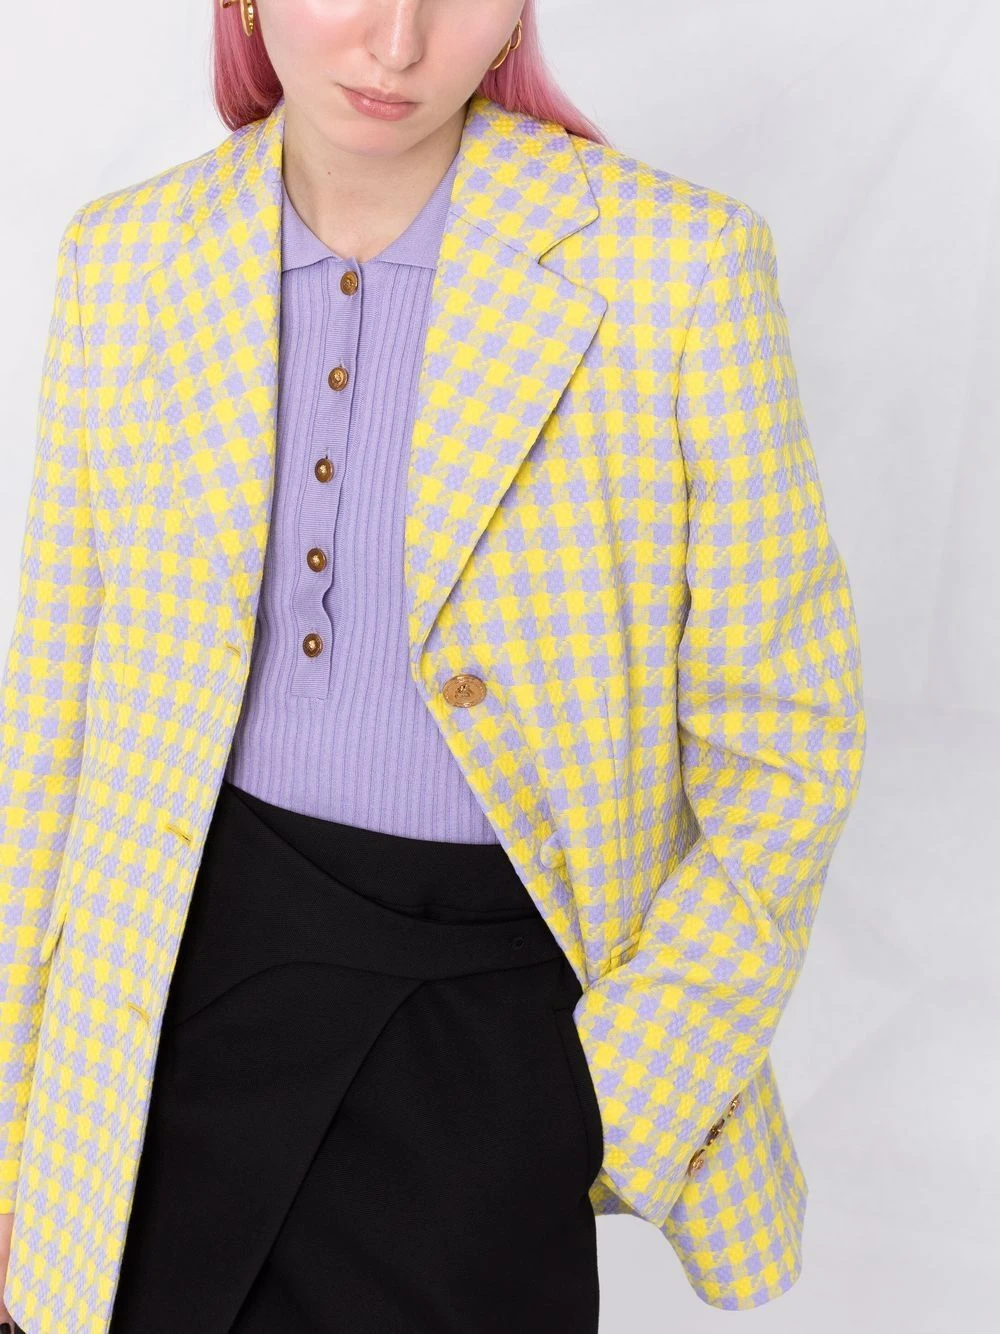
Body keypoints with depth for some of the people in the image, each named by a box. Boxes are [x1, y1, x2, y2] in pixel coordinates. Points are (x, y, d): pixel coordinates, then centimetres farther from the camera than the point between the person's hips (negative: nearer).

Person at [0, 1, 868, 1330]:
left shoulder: (677, 264, -11)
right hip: (180, 994, 3)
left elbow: (780, 735, -6)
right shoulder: (127, 259, -1)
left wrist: (622, 1095, -8)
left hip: (489, 1023, -2)